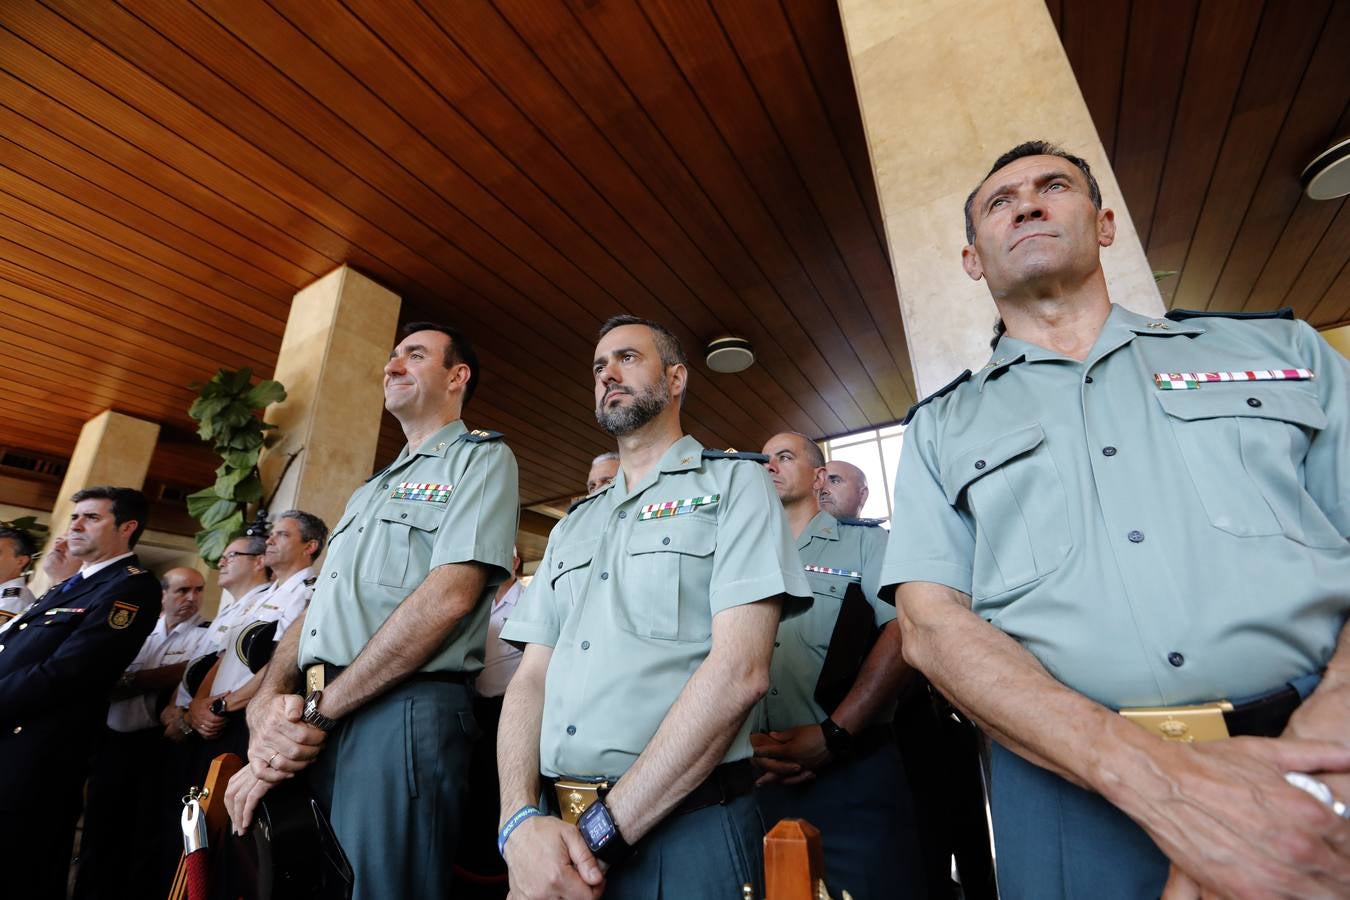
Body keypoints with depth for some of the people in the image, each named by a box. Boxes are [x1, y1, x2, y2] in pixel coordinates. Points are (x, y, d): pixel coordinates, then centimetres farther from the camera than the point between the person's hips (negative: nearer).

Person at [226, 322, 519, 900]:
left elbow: (450, 596, -16)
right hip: (315, 726, 8)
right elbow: (316, 609, 18)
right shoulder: (370, 490, 23)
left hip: (403, 712, -8)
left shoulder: (480, 457, -4)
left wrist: (316, 711, -12)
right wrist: (268, 701, -1)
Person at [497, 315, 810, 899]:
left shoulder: (736, 483, -5)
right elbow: (532, 677, 8)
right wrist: (520, 820, -10)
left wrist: (601, 832, -16)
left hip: (684, 827, -5)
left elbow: (739, 670, -16)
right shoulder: (572, 526, 13)